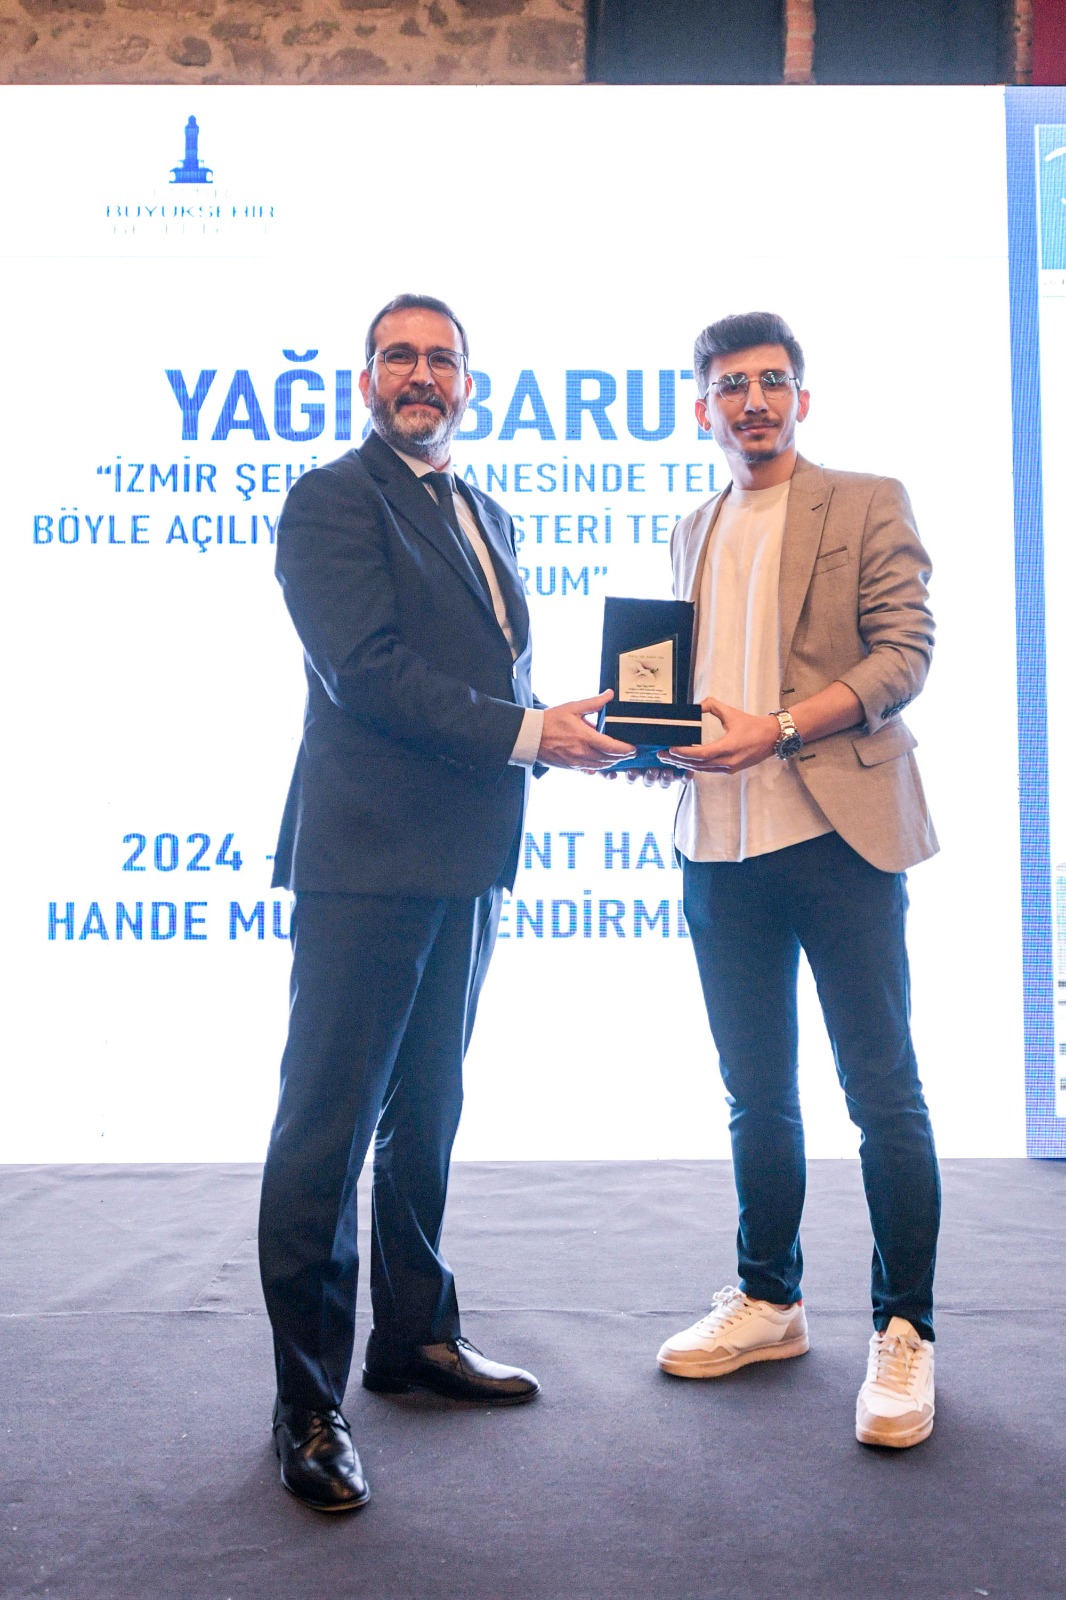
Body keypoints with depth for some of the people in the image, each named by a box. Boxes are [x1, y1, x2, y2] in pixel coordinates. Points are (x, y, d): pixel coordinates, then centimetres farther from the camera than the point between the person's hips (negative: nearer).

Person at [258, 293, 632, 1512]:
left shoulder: (487, 517, 20)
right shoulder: (333, 499, -5)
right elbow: (366, 669, -17)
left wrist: (563, 732, 1)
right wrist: (524, 731, -19)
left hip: (465, 861, 9)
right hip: (368, 858, -8)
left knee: (426, 1110, 18)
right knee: (328, 1124, -2)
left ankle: (414, 1334, 33)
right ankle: (308, 1400, 8)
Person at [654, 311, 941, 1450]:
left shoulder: (866, 504, 2)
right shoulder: (693, 535, 19)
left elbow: (904, 651, -7)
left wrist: (776, 729, -19)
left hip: (837, 834, -5)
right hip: (719, 842, 5)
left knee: (882, 1091, -2)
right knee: (755, 1090, 13)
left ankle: (904, 1332, 10)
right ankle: (767, 1302, 27)